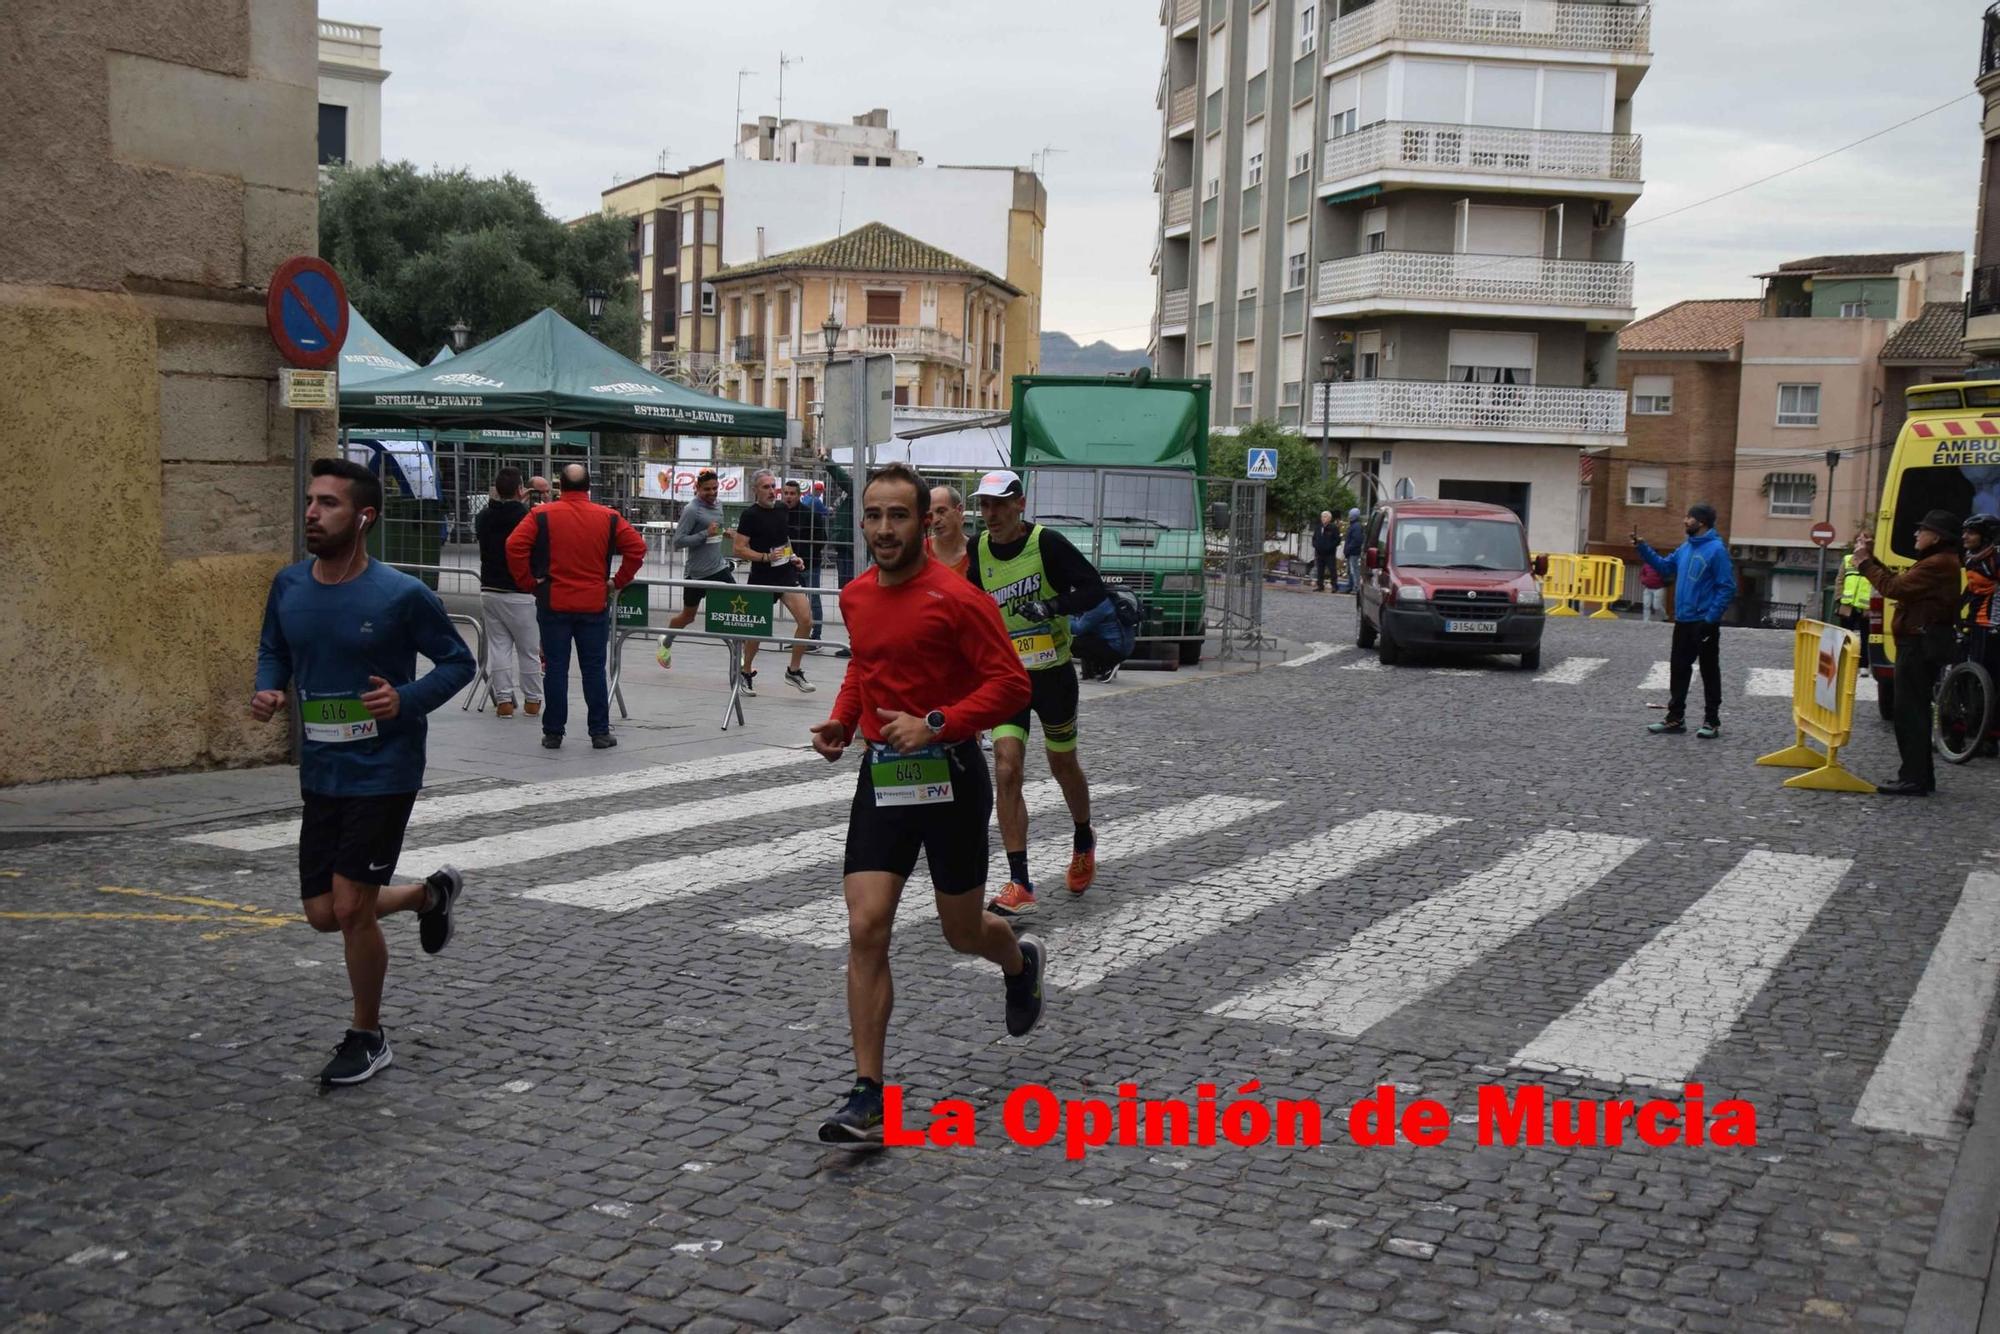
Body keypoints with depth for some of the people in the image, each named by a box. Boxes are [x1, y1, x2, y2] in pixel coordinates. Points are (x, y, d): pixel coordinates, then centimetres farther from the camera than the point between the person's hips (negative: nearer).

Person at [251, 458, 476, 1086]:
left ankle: (368, 1038, 16)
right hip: (319, 774, 6)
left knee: (351, 909, -7)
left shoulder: (401, 595, -15)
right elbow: (273, 651, 16)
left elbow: (458, 661, -5)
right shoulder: (288, 586, 0)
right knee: (323, 913, 10)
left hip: (383, 774, -6)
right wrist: (268, 691, -6)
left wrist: (407, 699, -22)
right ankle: (430, 893, 39)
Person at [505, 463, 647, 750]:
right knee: (594, 670, 7)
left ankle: (553, 733, 8)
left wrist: (528, 582, -3)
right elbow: (637, 548, -2)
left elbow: (515, 546, -12)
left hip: (553, 604, -1)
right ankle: (600, 732, 8)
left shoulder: (542, 515, -3)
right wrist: (619, 582, 4)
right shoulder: (608, 518, 1)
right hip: (595, 605, 1)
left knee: (556, 669, 5)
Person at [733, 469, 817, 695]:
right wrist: (766, 557, -21)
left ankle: (794, 671, 6)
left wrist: (794, 557, 10)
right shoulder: (750, 515, -8)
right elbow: (739, 549, -12)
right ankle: (746, 673, 26)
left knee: (806, 620, -8)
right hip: (761, 578, -5)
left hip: (786, 575, 5)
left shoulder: (782, 512, 10)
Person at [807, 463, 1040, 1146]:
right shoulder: (856, 597, 6)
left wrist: (935, 724, -24)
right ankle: (868, 1098, -2)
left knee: (962, 933, 11)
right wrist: (841, 718, 7)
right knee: (865, 929, -7)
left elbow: (1010, 682, -15)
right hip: (880, 775, 5)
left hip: (950, 775, -4)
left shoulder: (955, 597, -14)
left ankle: (1022, 961, 49)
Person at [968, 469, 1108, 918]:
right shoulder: (980, 552, 1)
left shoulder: (1047, 543, -13)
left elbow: (1094, 588, -16)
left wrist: (1054, 606, -30)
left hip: (1053, 673, -3)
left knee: (1064, 767, 15)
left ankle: (1083, 841, 46)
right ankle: (1019, 885, -9)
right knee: (1006, 771, -11)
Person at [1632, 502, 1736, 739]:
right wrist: (1642, 548, 9)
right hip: (1683, 621, 8)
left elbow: (1727, 588, -17)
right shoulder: (1685, 548, 9)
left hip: (1704, 623, -8)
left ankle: (1711, 721, 11)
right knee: (1678, 668, 12)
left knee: (1709, 672, 3)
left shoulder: (1716, 549, -16)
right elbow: (1664, 567, 20)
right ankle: (1675, 717, 21)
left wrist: (1711, 619, -20)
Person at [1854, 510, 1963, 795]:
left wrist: (1864, 562, -10)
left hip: (1921, 645, -11)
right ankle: (1921, 776, 22)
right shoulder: (1939, 562, 17)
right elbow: (1900, 582, 16)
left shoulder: (1937, 565, -17)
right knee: (1915, 710, 15)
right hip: (1921, 642, 11)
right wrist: (1871, 558, 14)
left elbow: (1893, 587, -21)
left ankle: (1914, 779, -7)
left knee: (1909, 710, -8)